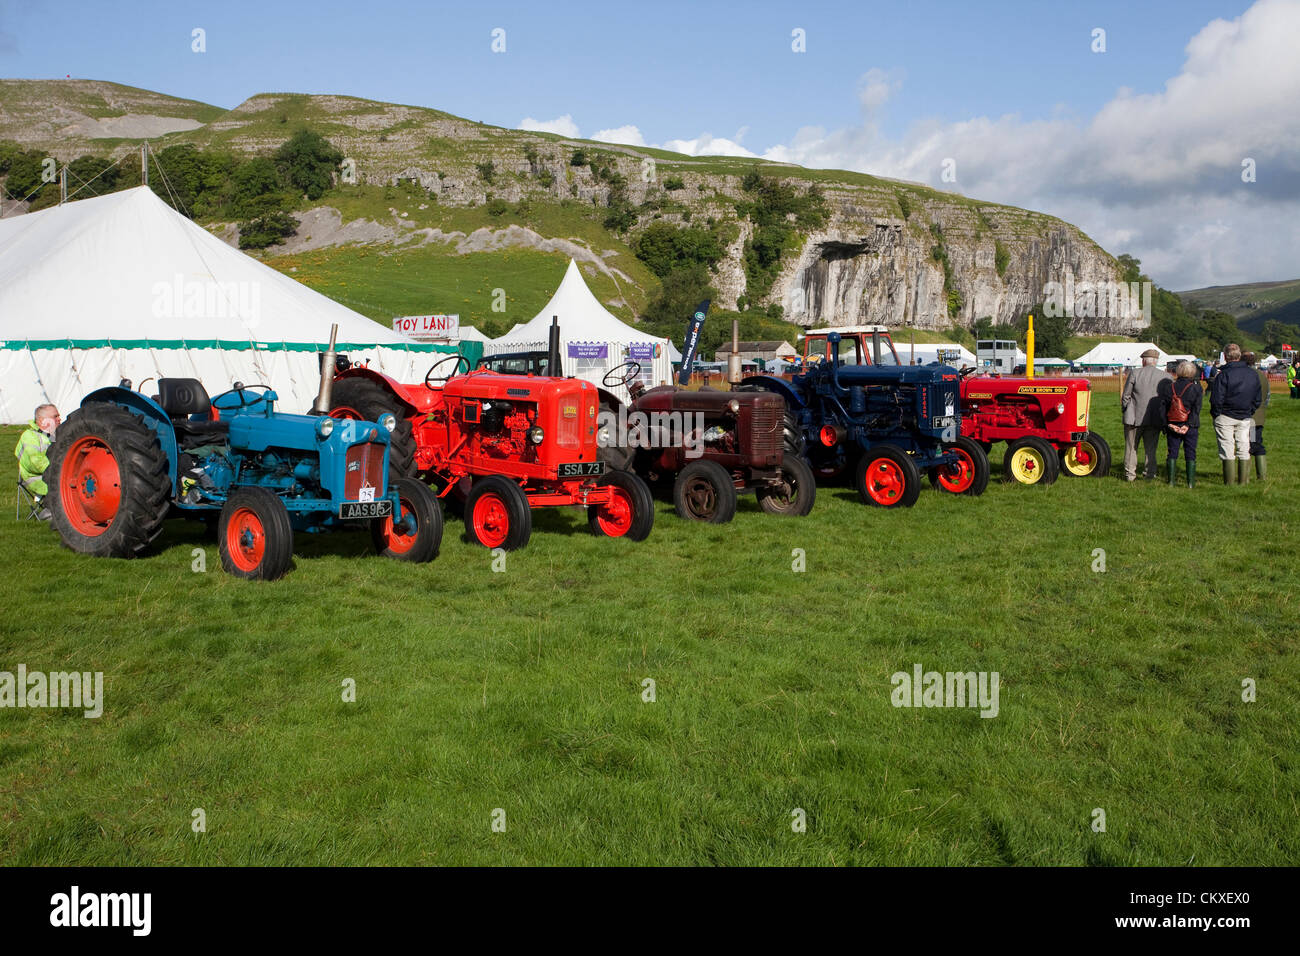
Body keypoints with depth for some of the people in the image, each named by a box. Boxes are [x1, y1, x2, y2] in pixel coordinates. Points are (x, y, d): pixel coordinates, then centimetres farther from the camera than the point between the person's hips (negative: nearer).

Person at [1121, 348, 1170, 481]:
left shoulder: (1134, 373, -6)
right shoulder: (1165, 376, -1)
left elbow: (1125, 396, -4)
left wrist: (1125, 411, 11)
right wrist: (1164, 419, 12)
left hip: (1134, 418, -2)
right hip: (1155, 420, 2)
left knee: (1131, 447, 9)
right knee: (1151, 449, 12)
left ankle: (1130, 475, 11)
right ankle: (1149, 474, 13)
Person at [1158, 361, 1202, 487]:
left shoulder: (1168, 387, -1)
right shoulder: (1196, 388, -6)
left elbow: (1163, 408, -3)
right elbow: (1196, 409, -11)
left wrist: (1168, 424, -5)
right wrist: (1188, 425, -12)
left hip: (1172, 426, 1)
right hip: (1190, 427, -1)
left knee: (1172, 453, 7)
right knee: (1190, 454, 5)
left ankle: (1171, 481, 6)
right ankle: (1191, 482, 5)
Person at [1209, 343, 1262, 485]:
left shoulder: (1223, 375, -14)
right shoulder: (1253, 374, 4)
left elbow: (1216, 400, -15)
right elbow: (1258, 399, 9)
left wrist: (1216, 415, -1)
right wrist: (1249, 412, 17)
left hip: (1225, 418, -4)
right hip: (1245, 418, 4)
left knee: (1228, 451, 1)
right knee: (1244, 450, 10)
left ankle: (1230, 482, 2)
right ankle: (1244, 481, 12)